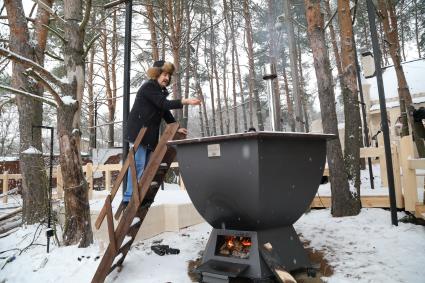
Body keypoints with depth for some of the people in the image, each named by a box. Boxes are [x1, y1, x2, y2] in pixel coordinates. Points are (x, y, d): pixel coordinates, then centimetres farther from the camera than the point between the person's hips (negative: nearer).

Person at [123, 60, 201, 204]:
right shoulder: (149, 87, -9)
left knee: (147, 165, 6)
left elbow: (165, 112, 19)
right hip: (139, 130, -9)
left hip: (150, 132, 9)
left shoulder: (160, 91, 20)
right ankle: (129, 197, -9)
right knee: (138, 163, -13)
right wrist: (185, 101, -30)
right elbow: (164, 104, -22)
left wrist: (177, 128, 12)